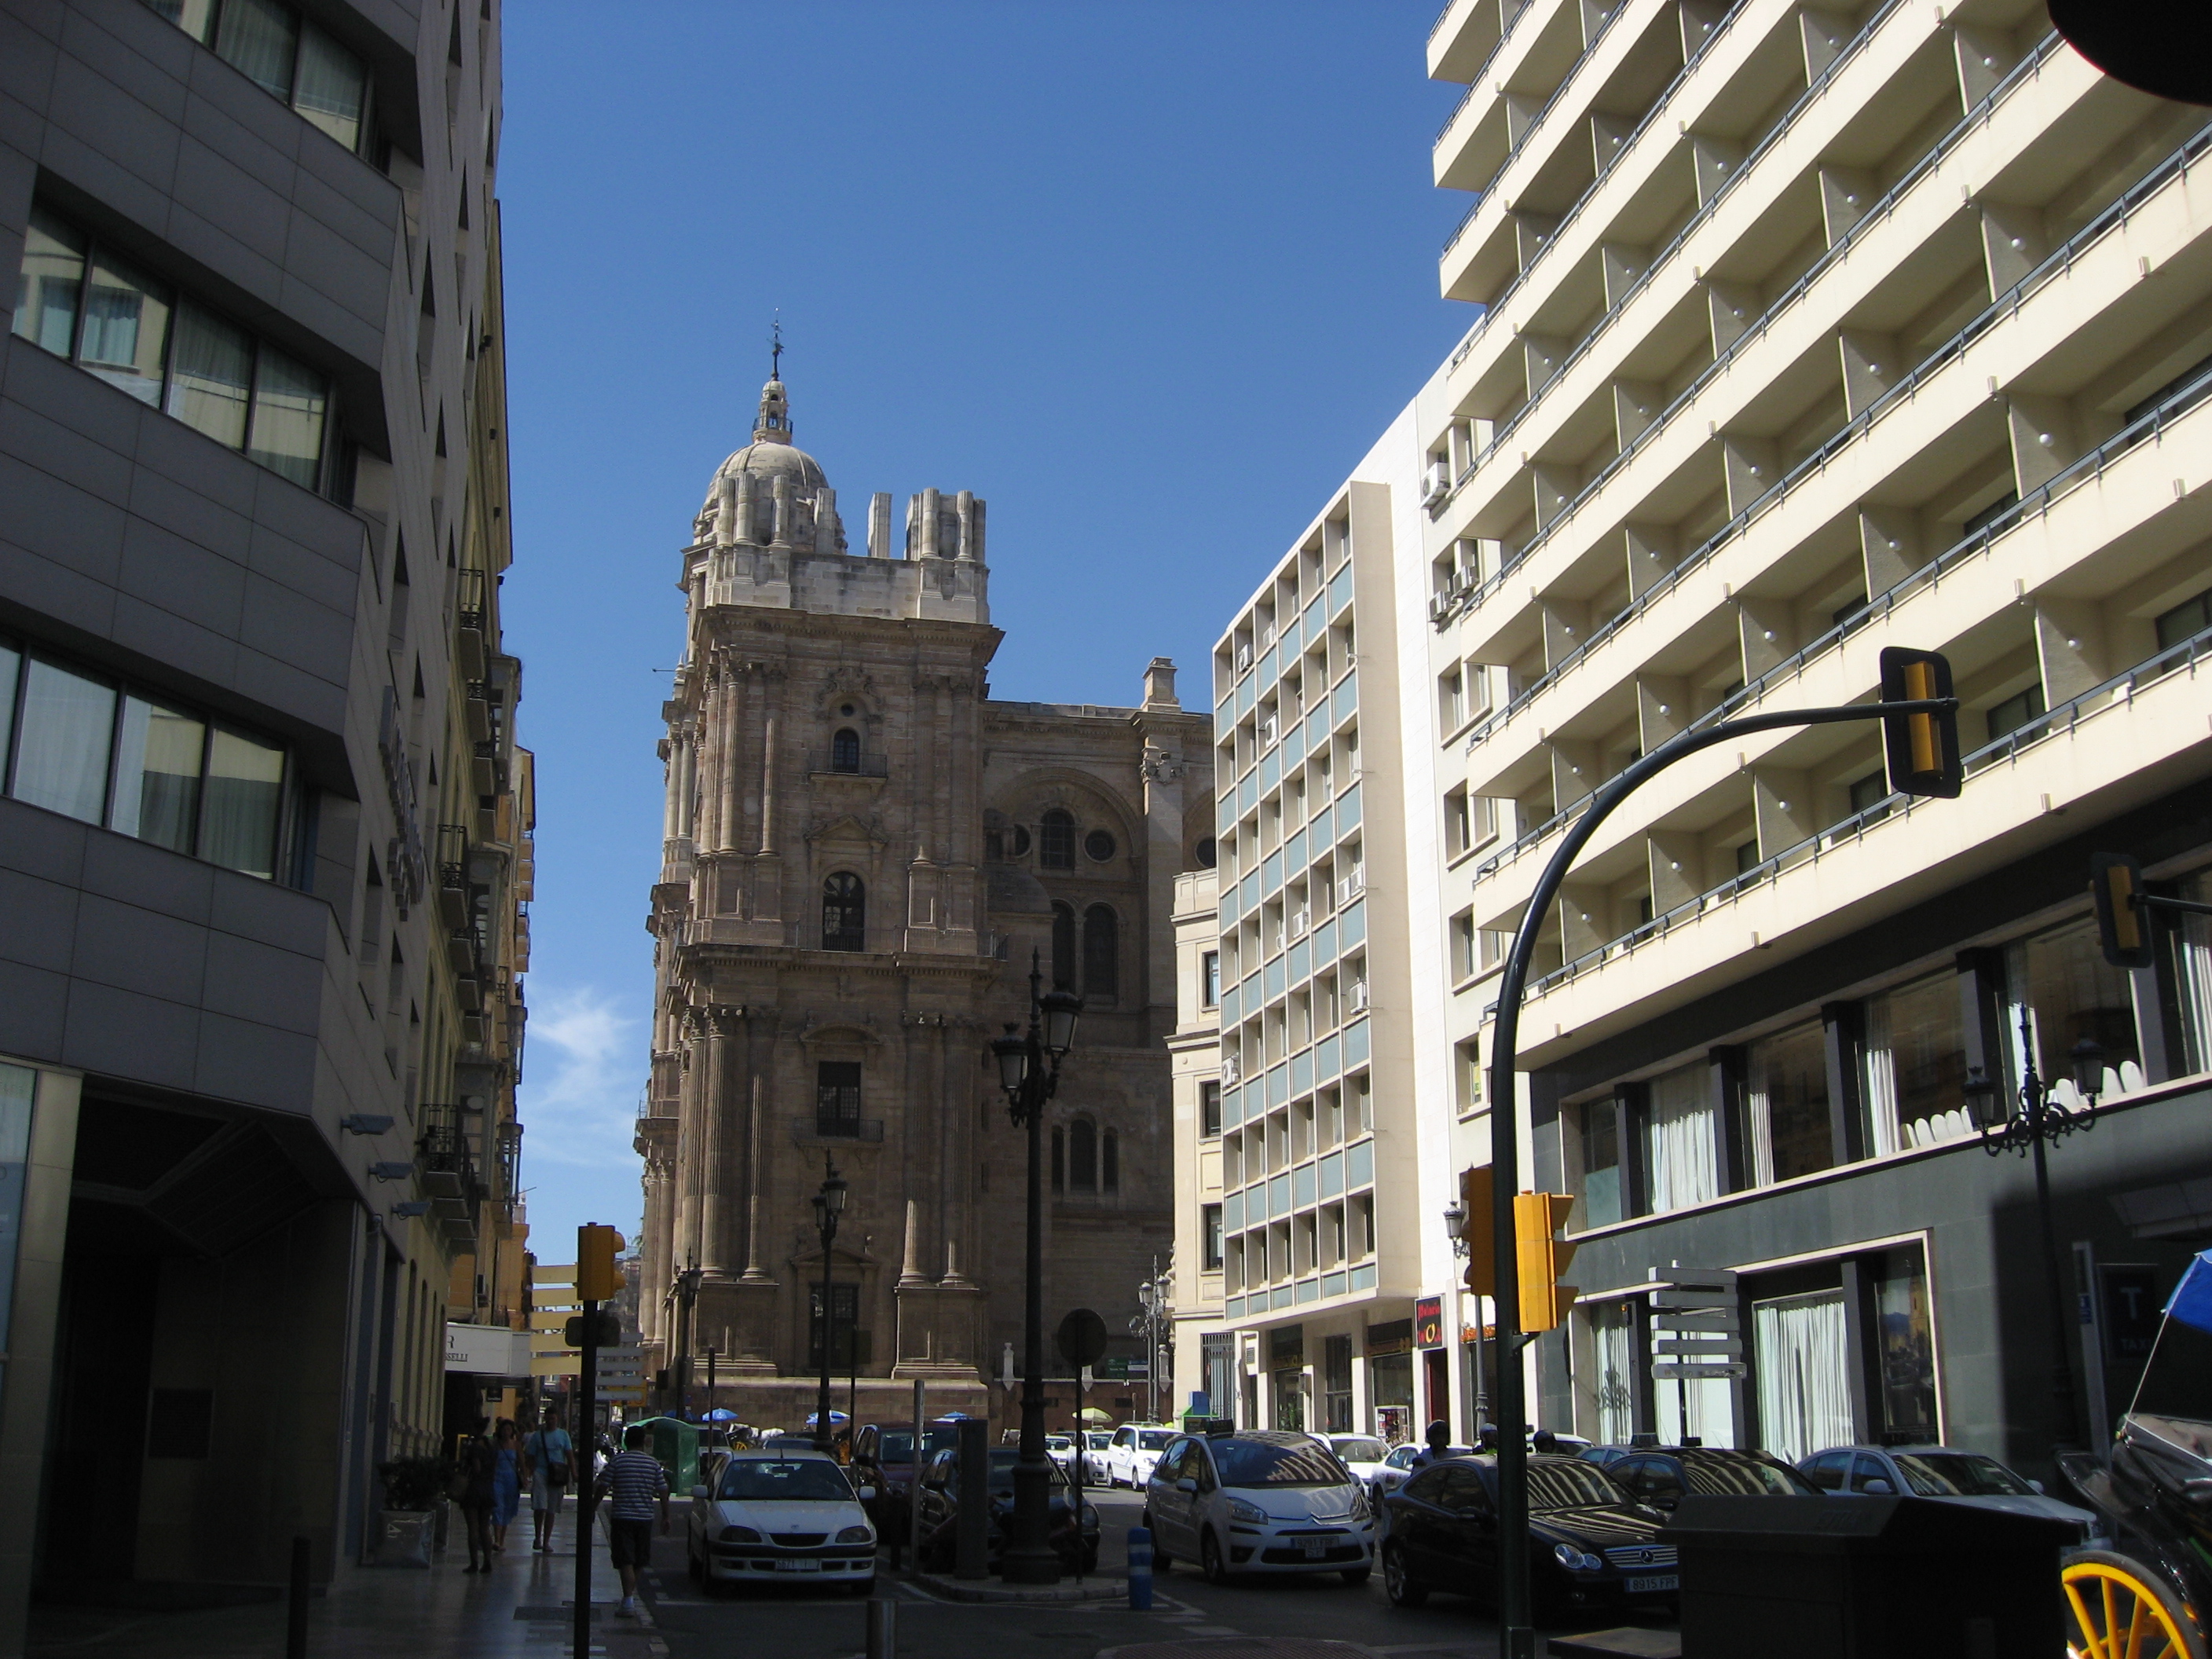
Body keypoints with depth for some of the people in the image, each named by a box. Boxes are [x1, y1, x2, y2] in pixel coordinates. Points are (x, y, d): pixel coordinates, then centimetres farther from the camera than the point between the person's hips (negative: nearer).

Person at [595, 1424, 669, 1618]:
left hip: (621, 1516, -3)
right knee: (638, 1561, 17)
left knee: (625, 1562, -5)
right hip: (645, 1517, 3)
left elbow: (602, 1488, -5)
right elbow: (663, 1492, 2)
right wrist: (665, 1517, 10)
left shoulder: (616, 1461, -5)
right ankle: (631, 1594, 32)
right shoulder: (654, 1463, 3)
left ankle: (628, 1602, -14)